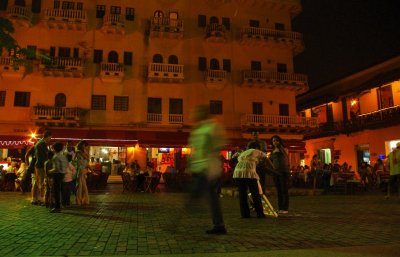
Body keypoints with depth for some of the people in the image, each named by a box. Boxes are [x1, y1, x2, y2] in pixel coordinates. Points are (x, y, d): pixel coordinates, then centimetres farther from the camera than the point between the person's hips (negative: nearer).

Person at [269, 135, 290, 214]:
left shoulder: (284, 149, -1)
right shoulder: (272, 151, 13)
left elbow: (286, 155, -22)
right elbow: (270, 161, 20)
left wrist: (280, 146, -23)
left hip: (283, 171, -5)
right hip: (275, 171, 5)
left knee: (284, 190, -5)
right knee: (278, 190, 8)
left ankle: (285, 208, -3)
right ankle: (280, 208, 13)